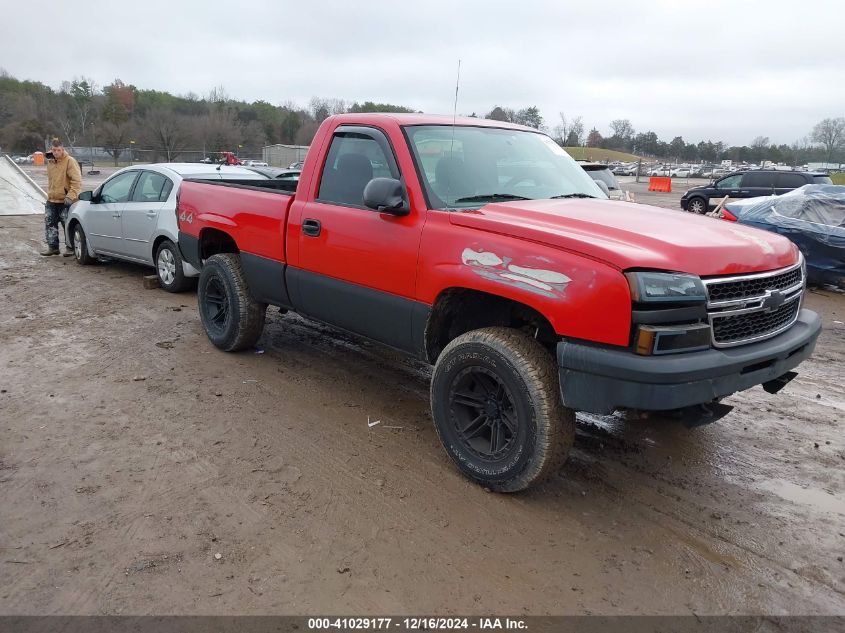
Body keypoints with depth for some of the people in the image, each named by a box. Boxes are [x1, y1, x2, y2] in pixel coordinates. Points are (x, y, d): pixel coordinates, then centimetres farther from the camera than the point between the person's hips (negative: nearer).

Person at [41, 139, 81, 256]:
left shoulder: (70, 161, -11)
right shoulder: (50, 162, 13)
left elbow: (77, 180, -19)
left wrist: (70, 196, -26)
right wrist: (49, 193, 21)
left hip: (65, 202, -8)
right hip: (51, 200, 8)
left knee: (68, 225, -2)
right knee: (49, 223, 9)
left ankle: (70, 248, 8)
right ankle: (52, 247, 18)